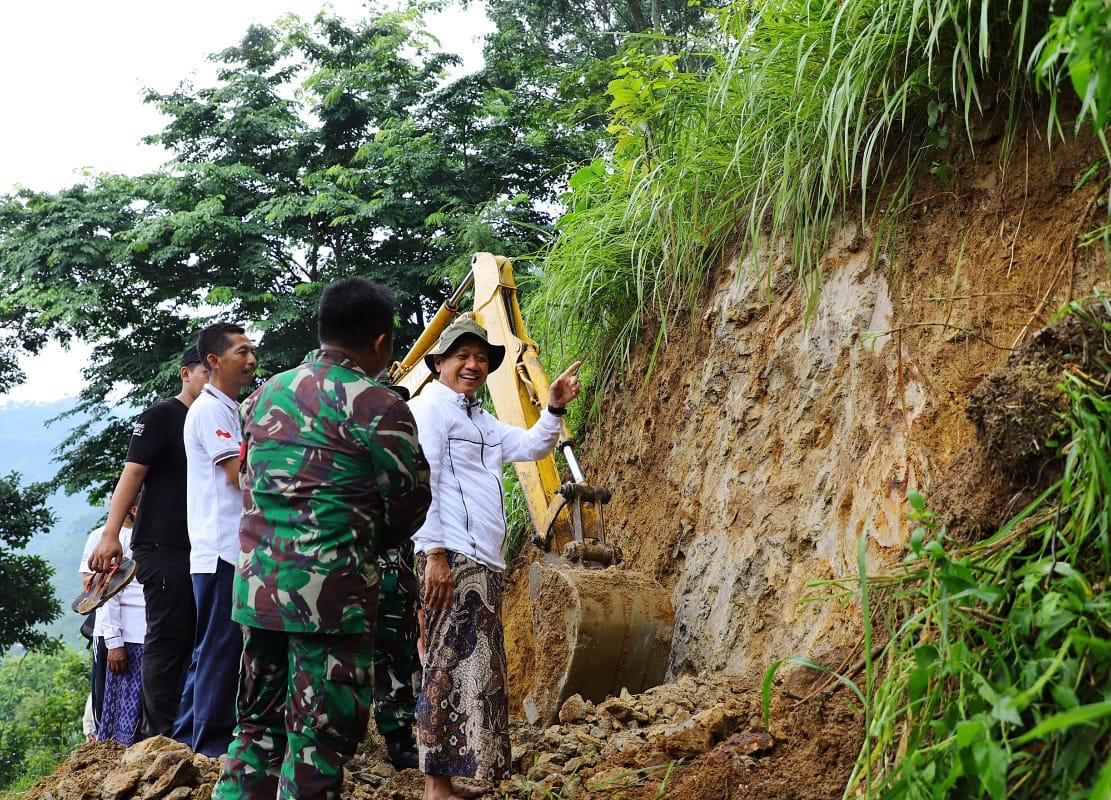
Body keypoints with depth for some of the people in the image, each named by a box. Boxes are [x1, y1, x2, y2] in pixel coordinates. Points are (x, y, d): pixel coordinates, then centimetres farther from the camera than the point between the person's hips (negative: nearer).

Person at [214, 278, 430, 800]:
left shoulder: (265, 393, 12)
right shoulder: (377, 406, -9)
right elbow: (410, 502, -2)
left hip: (256, 581, 7)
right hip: (332, 590, -7)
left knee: (260, 722, 17)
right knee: (320, 737, 0)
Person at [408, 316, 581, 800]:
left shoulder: (479, 420, 22)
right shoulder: (430, 407, -7)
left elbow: (532, 447, 29)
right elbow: (420, 485, -16)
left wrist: (555, 409, 11)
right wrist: (434, 554, -22)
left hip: (482, 561, 10)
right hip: (452, 559, -10)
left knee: (467, 669, 10)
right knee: (454, 668, -12)